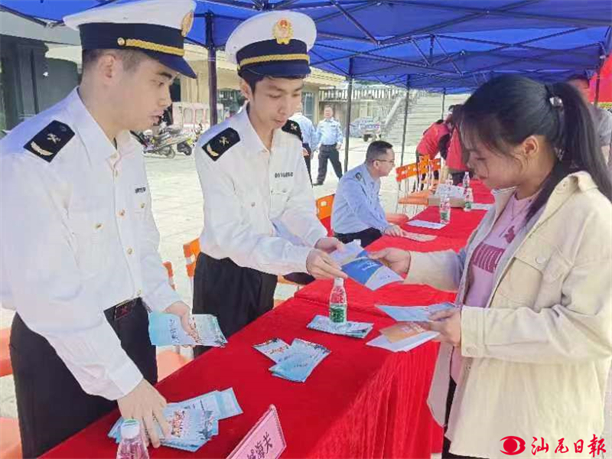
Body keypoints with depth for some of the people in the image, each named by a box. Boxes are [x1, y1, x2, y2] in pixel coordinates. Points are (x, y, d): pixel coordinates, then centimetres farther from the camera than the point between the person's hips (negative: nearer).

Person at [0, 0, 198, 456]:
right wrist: (121, 381, -23)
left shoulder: (131, 147, 1)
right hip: (62, 348, -7)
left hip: (132, 326, 7)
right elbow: (47, 294, -26)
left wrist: (163, 299, -2)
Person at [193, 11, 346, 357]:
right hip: (223, 274, -6)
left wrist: (318, 240, -23)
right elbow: (229, 235, -29)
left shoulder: (292, 138, -8)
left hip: (266, 270, 6)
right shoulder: (216, 150, -29)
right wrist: (300, 258, -41)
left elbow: (297, 204, -3)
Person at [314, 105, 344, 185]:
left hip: (333, 147, -3)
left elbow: (340, 134, -2)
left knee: (336, 164, 5)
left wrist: (339, 143, -17)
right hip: (323, 147, 3)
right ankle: (320, 180, 13)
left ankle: (341, 179, 16)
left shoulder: (336, 123, 1)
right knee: (322, 165, 6)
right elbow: (318, 135, 15)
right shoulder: (320, 123, 11)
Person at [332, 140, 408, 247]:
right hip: (349, 235, -8)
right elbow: (361, 210, -41)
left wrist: (387, 227, 1)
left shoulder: (375, 178, 3)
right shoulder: (352, 180, -25)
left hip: (368, 229, 8)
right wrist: (385, 227, -54)